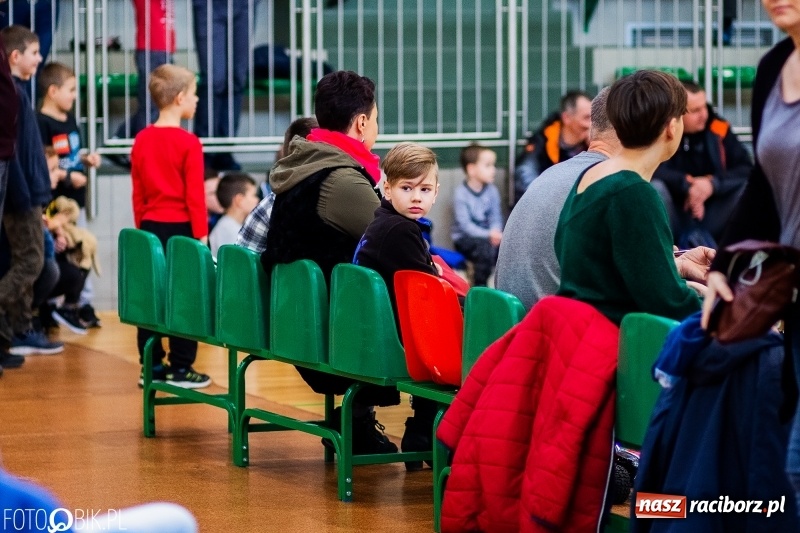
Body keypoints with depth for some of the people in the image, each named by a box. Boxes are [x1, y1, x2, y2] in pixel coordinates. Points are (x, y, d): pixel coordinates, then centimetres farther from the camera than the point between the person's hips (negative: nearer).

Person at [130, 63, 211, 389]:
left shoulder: (142, 140, 5)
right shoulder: (188, 143, -12)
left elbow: (138, 193, 10)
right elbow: (195, 196, -13)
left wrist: (142, 227, 17)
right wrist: (201, 235, -7)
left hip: (150, 227, 6)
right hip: (180, 228, -6)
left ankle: (152, 366, 14)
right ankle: (180, 369, 3)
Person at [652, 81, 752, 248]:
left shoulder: (718, 128, -3)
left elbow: (746, 168, -8)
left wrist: (713, 183, -25)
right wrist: (687, 185, -31)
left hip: (711, 216, 3)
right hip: (674, 216, -2)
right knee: (655, 188, -29)